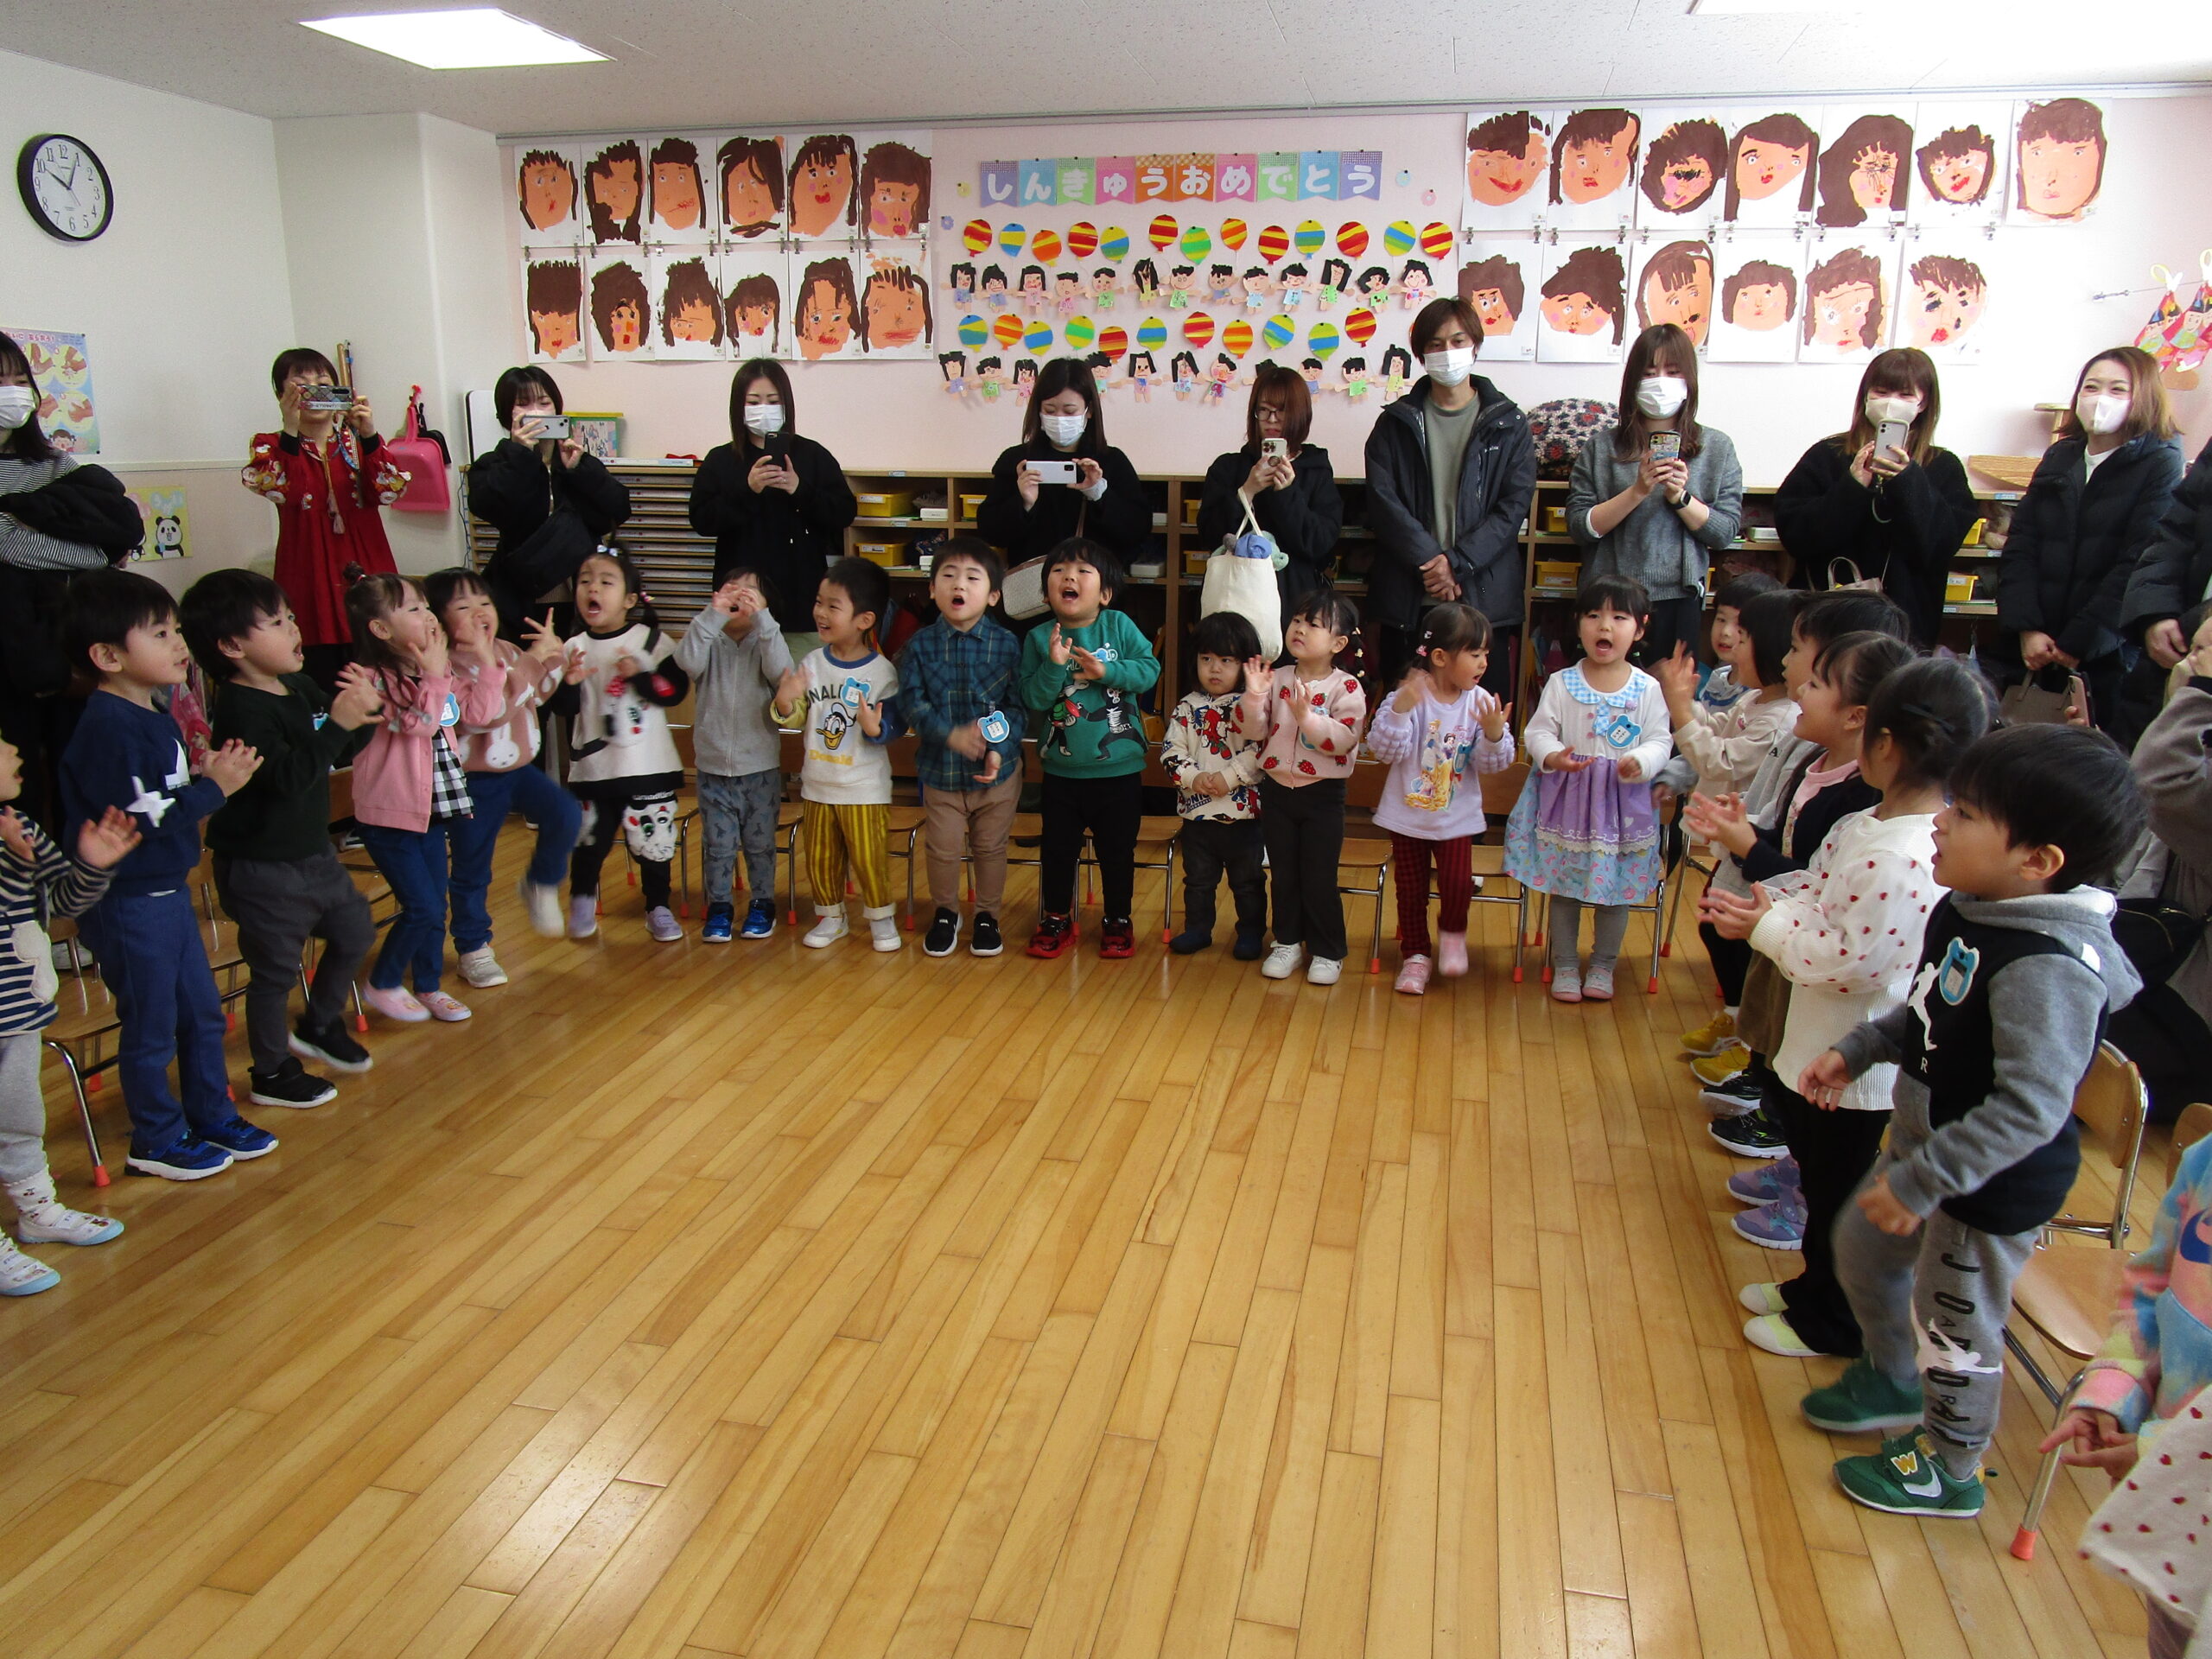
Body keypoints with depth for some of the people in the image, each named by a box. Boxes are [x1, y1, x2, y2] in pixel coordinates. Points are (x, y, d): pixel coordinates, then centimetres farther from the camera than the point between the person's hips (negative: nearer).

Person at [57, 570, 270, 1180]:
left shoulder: (155, 717, 9)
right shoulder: (108, 728, -22)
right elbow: (141, 821, -26)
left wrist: (211, 777, -1)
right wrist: (212, 787, -19)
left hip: (168, 892, 9)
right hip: (128, 904, -9)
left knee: (202, 1013, 18)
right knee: (152, 1026, 5)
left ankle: (212, 1118, 33)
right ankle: (157, 1141, 21)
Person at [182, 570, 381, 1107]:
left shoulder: (301, 689, 4)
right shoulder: (242, 710, -23)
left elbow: (344, 753, 8)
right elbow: (288, 777, -33)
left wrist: (362, 712, -11)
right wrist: (337, 724, -38)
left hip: (313, 852, 9)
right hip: (264, 868, -9)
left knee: (355, 931, 21)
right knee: (276, 971, 5)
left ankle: (319, 1026, 41)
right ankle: (272, 1074, 23)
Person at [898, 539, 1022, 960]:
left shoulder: (1006, 644, -7)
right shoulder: (920, 646, -5)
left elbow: (1019, 706, -7)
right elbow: (911, 703, -9)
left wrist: (999, 748, -20)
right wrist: (952, 734, -23)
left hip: (997, 769, 0)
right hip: (941, 768, 1)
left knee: (991, 848, 12)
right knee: (944, 849, 9)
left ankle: (987, 916, 31)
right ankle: (945, 913, 32)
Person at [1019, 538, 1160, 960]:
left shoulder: (1119, 626, -5)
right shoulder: (1039, 638, -5)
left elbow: (1151, 669, -11)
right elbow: (1033, 699, -10)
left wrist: (1107, 671, -23)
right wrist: (1054, 665, -24)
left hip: (1119, 769, -1)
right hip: (1061, 770, 1)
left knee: (1117, 850, 11)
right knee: (1058, 848, 12)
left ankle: (1118, 921, 29)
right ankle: (1056, 919, 30)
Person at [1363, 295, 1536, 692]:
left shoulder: (1507, 423, 9)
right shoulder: (1396, 423, 10)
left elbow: (1514, 505, 1)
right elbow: (1382, 502, 0)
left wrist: (1458, 563, -11)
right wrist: (1429, 561, -12)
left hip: (1485, 597, 0)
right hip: (1407, 600, 1)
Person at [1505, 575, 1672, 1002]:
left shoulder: (1648, 689, -4)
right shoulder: (1561, 683, -4)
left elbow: (1661, 740, -3)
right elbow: (1538, 730, -4)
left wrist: (1640, 762, -24)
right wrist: (1551, 756, -25)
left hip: (1623, 801, 0)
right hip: (1567, 798, 0)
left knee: (1618, 887, 10)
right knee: (1564, 886, 10)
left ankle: (1603, 966, 30)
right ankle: (1565, 965, 25)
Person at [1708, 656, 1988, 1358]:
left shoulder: (1903, 856, -31)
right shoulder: (1875, 825, 1)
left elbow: (1853, 963, -29)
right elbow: (1827, 904, 11)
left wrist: (1770, 927, -18)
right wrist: (1767, 909, -5)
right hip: (1824, 1048, 10)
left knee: (1840, 1193, 11)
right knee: (1821, 1174, 26)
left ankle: (1827, 1323, 31)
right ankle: (1815, 1285, 46)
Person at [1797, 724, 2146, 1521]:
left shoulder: (2049, 969, -33)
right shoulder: (1968, 908, -5)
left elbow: (2029, 1108, -33)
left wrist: (1922, 1180, -29)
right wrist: (1856, 1051, 9)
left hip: (1995, 1183, -9)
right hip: (1924, 1139, 9)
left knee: (1953, 1320, 12)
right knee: (1864, 1248, 26)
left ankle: (1950, 1467, 38)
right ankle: (1891, 1379, 54)